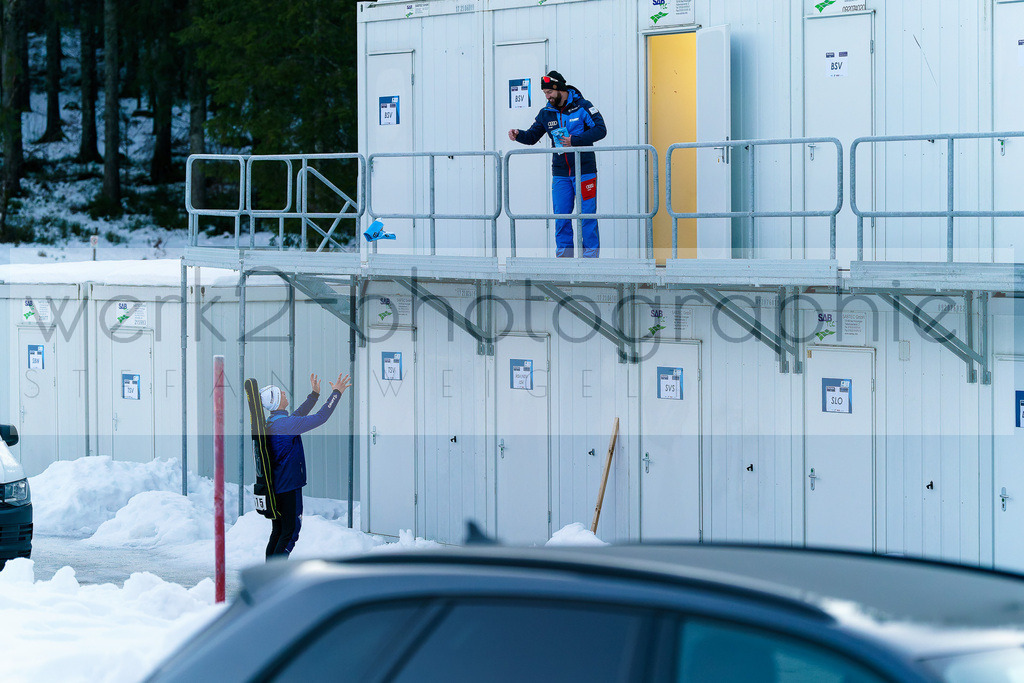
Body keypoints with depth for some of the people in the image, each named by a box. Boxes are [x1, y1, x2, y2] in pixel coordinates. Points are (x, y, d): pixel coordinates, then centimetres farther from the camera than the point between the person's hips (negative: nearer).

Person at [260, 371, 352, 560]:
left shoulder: (269, 423, 9)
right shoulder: (286, 424, -19)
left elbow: (300, 414, 26)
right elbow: (320, 418, -19)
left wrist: (315, 394, 33)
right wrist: (337, 392, -9)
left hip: (274, 486, 9)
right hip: (289, 486, -9)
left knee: (278, 531, 14)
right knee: (291, 531, -4)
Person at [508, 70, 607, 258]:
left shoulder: (582, 107, -5)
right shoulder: (546, 113, 9)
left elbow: (600, 129, -12)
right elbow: (532, 136, 15)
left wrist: (574, 140, -20)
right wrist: (519, 135, -7)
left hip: (584, 171, -4)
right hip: (560, 174, 4)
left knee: (587, 215, -4)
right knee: (561, 216, 3)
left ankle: (591, 255, 1)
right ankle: (564, 256, 9)